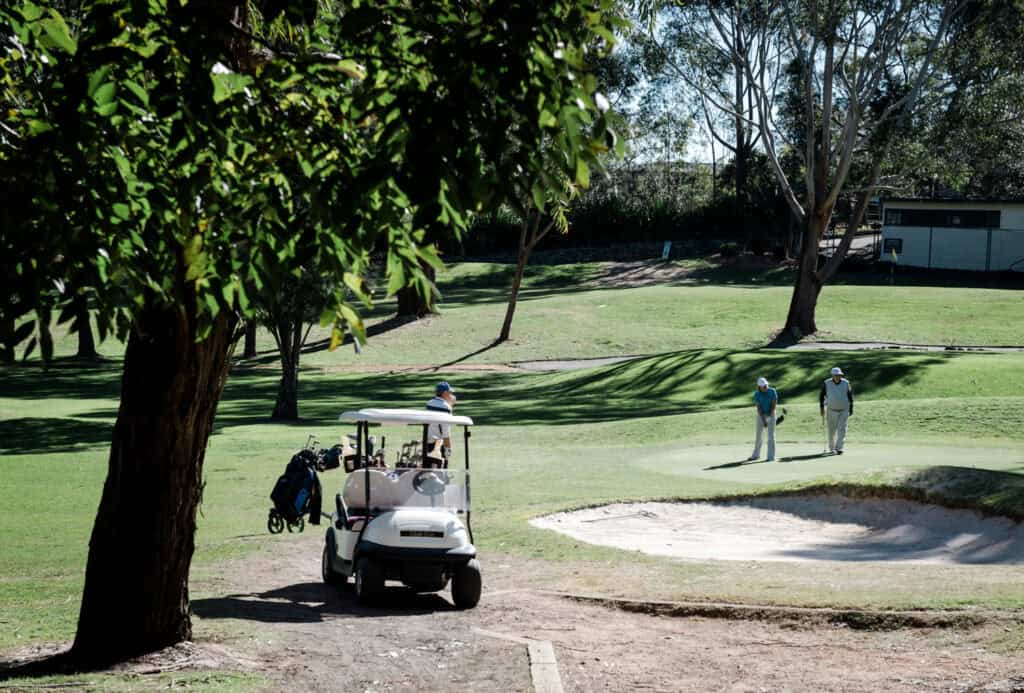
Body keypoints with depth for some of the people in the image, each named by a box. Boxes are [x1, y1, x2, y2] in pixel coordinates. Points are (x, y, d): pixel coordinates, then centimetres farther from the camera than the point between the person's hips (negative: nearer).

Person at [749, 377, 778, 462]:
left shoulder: (772, 391, -17)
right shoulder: (757, 394, -14)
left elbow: (774, 404, -14)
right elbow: (758, 407, -18)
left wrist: (769, 414, -22)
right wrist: (763, 420, -26)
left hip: (770, 414, -2)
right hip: (761, 415, 2)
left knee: (771, 435, -9)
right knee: (758, 435, 10)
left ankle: (771, 456, -6)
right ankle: (756, 454, 27)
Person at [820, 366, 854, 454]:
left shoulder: (846, 383, -6)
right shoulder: (827, 383, -8)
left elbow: (850, 396, 5)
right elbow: (821, 395, 3)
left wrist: (851, 409, 4)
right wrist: (822, 408, -2)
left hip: (844, 410, 0)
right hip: (832, 410, 0)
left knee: (841, 429, -11)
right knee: (832, 430, 7)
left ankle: (839, 448, -13)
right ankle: (831, 448, 25)